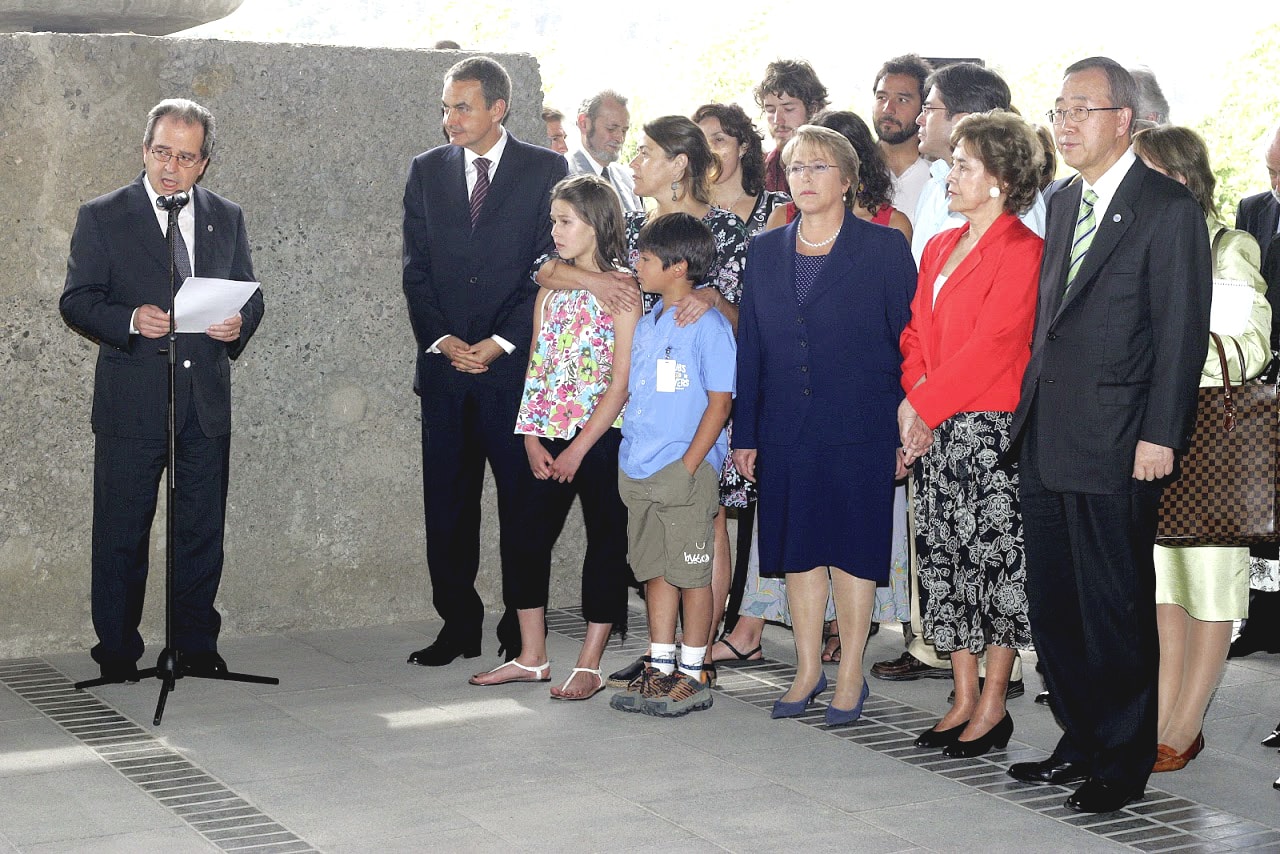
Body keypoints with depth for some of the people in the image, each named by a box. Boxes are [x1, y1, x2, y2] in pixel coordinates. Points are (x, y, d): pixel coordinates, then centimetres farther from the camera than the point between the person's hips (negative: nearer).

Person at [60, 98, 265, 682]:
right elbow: (76, 301, -3)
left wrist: (239, 323, -7)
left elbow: (251, 295, 16)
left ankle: (196, 646, 18)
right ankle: (116, 652, 11)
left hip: (207, 401, 3)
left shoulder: (226, 218, 12)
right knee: (121, 534, 1)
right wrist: (131, 321, -21)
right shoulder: (101, 218, 2)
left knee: (202, 531, 8)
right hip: (131, 401, -3)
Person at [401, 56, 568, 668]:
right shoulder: (427, 171, 11)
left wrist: (500, 342, -10)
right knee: (447, 504, 5)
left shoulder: (545, 170, 2)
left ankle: (522, 633, 7)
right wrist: (442, 340, -5)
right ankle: (458, 625, 14)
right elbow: (416, 268, 9)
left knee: (522, 502, 0)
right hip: (445, 363, 3)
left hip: (516, 364, -3)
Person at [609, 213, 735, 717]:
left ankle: (692, 676, 9)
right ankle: (659, 670, 20)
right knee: (655, 570, 12)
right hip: (640, 470, 8)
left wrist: (688, 466, -16)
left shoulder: (708, 326, -10)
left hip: (686, 472, -7)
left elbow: (720, 402, -13)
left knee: (691, 573, 1)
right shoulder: (646, 324, 13)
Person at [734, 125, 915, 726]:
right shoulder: (765, 251, 11)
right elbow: (750, 347, 11)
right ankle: (808, 670, 22)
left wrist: (907, 432, -8)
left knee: (853, 550, 2)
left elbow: (909, 340, -3)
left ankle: (850, 676, 13)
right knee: (797, 549, 9)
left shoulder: (884, 248, -1)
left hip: (860, 429, -4)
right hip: (785, 432, 4)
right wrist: (744, 434, 7)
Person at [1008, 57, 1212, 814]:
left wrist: (1160, 434, -15)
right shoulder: (1065, 203, 16)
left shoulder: (1169, 208, -8)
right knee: (1053, 604, 12)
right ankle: (1081, 742, 26)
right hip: (1047, 440, 7)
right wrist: (1032, 406, 11)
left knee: (1115, 609, 1)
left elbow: (1183, 329, -11)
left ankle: (1122, 764, 14)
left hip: (1115, 446, -7)